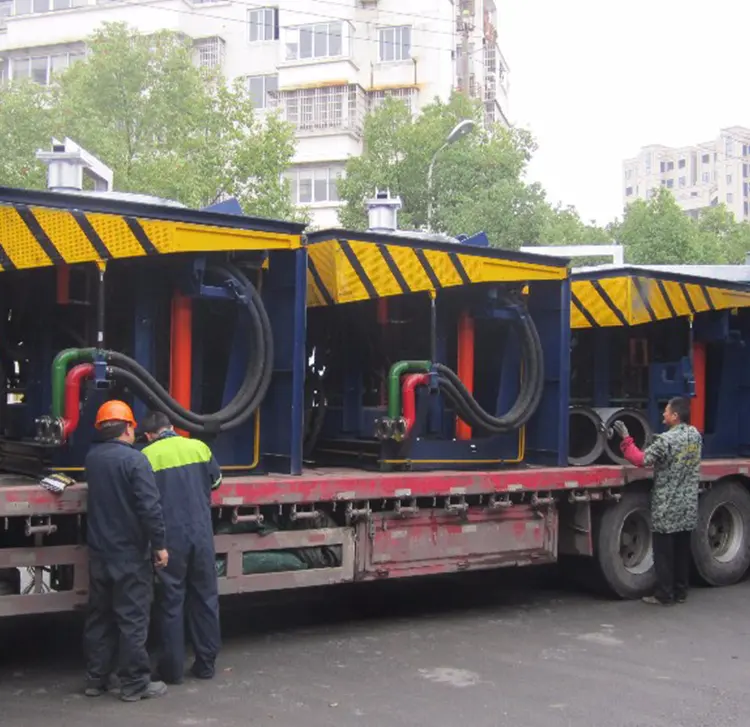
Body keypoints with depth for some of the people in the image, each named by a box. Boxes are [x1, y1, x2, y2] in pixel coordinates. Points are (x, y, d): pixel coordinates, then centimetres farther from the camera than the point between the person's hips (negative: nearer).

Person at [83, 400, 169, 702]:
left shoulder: (91, 458, 6)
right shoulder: (134, 460, -16)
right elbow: (150, 507, -21)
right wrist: (160, 544, -13)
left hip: (99, 552, 7)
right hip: (131, 553, -7)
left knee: (99, 616, 14)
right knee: (132, 618, 0)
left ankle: (95, 679, 21)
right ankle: (134, 683, 5)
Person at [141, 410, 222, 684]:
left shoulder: (147, 456, -6)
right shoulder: (198, 447, 4)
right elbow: (216, 480, 20)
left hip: (170, 539, -3)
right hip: (202, 536, 3)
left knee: (171, 602, 7)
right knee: (205, 598, 13)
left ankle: (172, 669, 12)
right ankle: (206, 664, 20)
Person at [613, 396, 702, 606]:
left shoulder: (666, 440, -19)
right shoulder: (695, 435, 6)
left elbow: (641, 460, -18)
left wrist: (626, 438, -12)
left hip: (667, 507, -7)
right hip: (688, 506, 7)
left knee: (663, 552, 1)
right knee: (682, 550, 13)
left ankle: (664, 595, 4)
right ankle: (680, 592, 19)